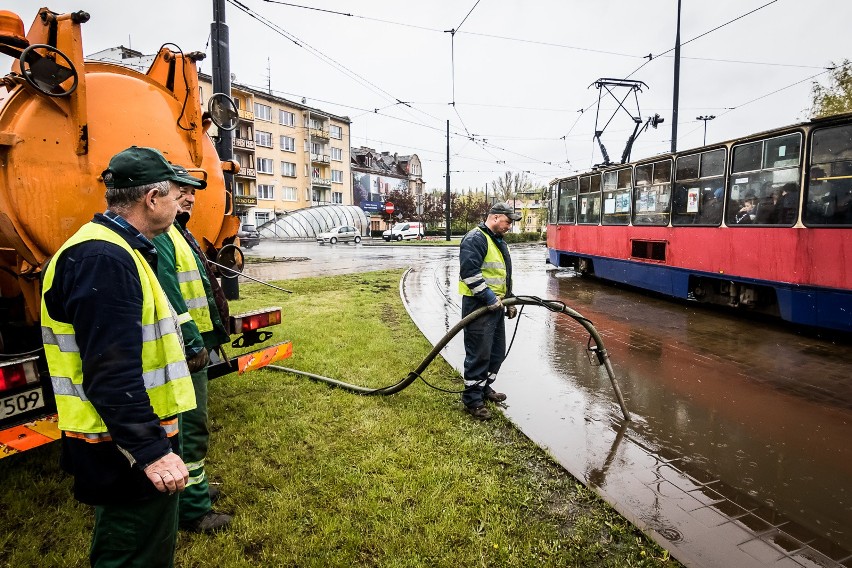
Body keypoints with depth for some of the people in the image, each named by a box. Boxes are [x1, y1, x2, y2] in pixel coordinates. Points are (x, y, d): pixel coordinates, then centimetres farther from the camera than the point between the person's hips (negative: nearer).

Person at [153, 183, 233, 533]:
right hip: (185, 348, -11)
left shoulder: (178, 232, 18)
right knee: (191, 427, -1)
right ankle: (193, 510, 12)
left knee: (190, 424, 21)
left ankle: (193, 487, 37)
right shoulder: (159, 235, -15)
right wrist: (193, 342, -23)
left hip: (194, 343, 11)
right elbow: (167, 294, -24)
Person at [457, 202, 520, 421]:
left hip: (495, 305, 10)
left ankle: (484, 388, 33)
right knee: (478, 353, -5)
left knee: (497, 351, 17)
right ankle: (472, 400, 7)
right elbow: (469, 271, -24)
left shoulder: (498, 241, 20)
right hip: (478, 305, -10)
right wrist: (488, 297, -22)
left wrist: (510, 301, 21)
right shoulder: (476, 238, -13)